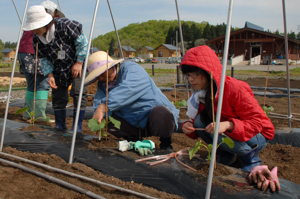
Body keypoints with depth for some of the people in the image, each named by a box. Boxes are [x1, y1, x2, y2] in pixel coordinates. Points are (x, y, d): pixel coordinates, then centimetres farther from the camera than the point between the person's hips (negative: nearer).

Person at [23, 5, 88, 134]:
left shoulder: (64, 25, -27)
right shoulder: (36, 39, -9)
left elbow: (82, 41, -18)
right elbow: (44, 58, 3)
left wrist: (79, 62, -16)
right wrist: (50, 75, -10)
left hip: (78, 65, -5)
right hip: (59, 69, 6)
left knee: (79, 94, -15)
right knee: (58, 97, 4)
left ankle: (77, 128, -6)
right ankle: (60, 127, 18)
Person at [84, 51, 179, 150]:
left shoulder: (131, 68, -14)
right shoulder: (103, 84, 8)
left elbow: (128, 89, -35)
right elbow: (98, 102, -7)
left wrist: (103, 107, -45)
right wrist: (97, 119, -31)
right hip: (135, 124, 6)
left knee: (159, 113, -39)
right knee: (107, 118, -13)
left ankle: (165, 141, -7)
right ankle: (134, 140, 8)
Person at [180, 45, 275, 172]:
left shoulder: (236, 89, -27)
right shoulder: (201, 94, -5)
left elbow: (258, 122, -28)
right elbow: (198, 126, 1)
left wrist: (228, 125, -43)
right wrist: (189, 126, -24)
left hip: (259, 135, -6)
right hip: (231, 132, 7)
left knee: (217, 134, -30)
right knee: (200, 121, -15)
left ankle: (250, 156, -4)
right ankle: (226, 155, 4)